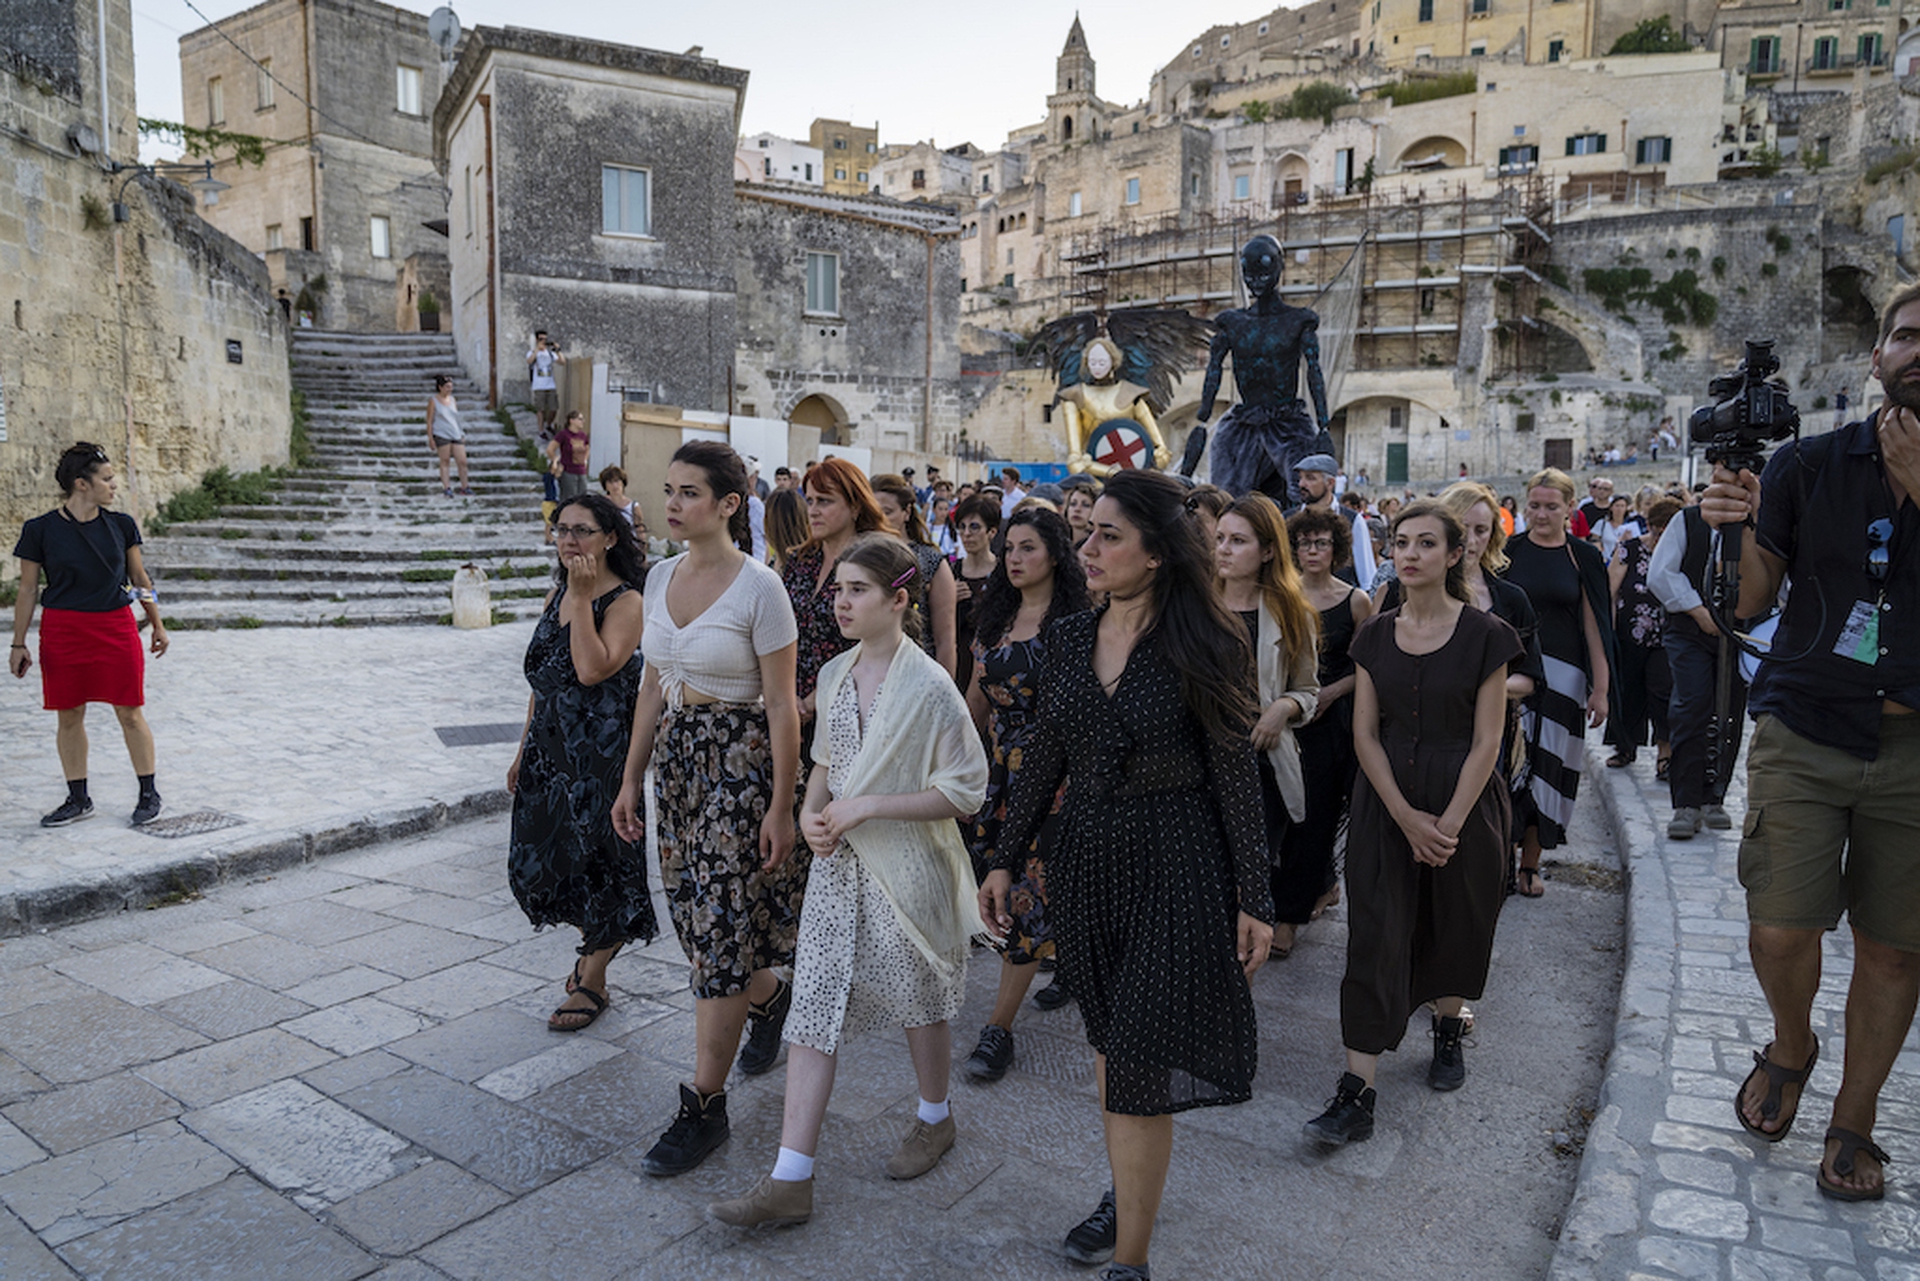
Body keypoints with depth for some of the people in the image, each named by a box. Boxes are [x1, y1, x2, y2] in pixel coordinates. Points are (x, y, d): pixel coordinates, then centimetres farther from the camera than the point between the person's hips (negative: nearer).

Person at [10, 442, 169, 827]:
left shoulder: (121, 525, 3)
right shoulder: (41, 531, -3)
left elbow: (140, 577, 12)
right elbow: (27, 590, 2)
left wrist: (157, 626, 13)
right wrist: (19, 644, 2)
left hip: (116, 627, 1)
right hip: (62, 630, 0)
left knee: (130, 713, 2)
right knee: (69, 717, 7)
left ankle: (149, 794, 13)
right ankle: (78, 799, 20)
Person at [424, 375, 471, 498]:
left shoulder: (452, 399, 14)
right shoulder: (433, 400, 0)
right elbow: (429, 421, -1)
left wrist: (461, 434, 18)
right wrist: (430, 438, -6)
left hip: (456, 434, 5)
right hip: (441, 435, -5)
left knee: (463, 461, 0)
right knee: (445, 461, -2)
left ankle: (465, 488, 11)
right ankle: (446, 489, 2)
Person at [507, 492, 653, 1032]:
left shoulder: (626, 602, -13)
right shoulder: (557, 594, 10)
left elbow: (592, 669, -28)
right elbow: (541, 678, 15)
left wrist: (581, 598, -21)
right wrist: (524, 750, 16)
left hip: (599, 753, -7)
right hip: (549, 745, 8)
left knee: (591, 858, 2)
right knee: (534, 860, 12)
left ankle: (592, 982, 20)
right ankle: (598, 940, 37)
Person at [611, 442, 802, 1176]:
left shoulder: (758, 587, -14)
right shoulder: (660, 578, 6)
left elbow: (781, 705, -13)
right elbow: (653, 685, 13)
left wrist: (781, 806, -14)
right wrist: (631, 776, 12)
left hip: (741, 758, -7)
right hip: (675, 754, 7)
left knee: (719, 925, -2)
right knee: (694, 914, 14)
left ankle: (704, 1106, 11)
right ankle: (770, 997, 44)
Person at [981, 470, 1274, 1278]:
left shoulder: (1200, 645, -12)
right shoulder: (1069, 638, 2)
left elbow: (1235, 774, -9)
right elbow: (1045, 757, 9)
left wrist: (1254, 899, -8)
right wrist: (1005, 860, 9)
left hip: (1176, 864, -5)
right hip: (1086, 857, 5)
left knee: (1141, 1062, -1)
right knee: (1107, 1041, 18)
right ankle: (1128, 1194, 40)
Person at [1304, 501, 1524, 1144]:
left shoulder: (1485, 634, -6)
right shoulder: (1376, 634, 2)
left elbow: (1486, 741, -8)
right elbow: (1366, 734, 0)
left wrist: (1447, 824, -14)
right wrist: (1408, 818, -10)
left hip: (1463, 801, -1)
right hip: (1386, 801, 2)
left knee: (1454, 928, 13)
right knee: (1375, 937, -3)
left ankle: (1448, 1030, 43)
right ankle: (1356, 1093, -2)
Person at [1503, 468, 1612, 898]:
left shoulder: (1583, 556, 3)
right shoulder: (1510, 551, 3)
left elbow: (1595, 625, 2)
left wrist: (1600, 688, -3)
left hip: (1563, 676, 1)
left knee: (1548, 767, 6)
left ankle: (1530, 864, 18)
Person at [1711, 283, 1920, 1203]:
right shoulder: (1809, 465, 2)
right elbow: (1751, 602, 4)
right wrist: (1744, 527, -15)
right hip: (1803, 733, 0)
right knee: (1779, 931, -7)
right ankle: (1791, 1048, 26)